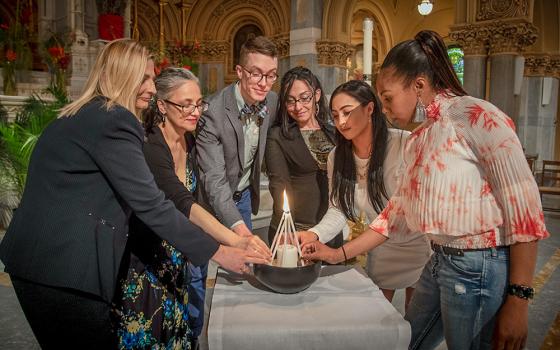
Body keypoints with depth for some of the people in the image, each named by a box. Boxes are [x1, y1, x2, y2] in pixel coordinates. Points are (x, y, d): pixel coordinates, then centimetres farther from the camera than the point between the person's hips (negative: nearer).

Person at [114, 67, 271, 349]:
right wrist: (236, 242, -44)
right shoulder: (150, 147, -24)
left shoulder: (189, 141, 0)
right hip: (146, 257, -6)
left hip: (177, 254, 7)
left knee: (185, 327, 16)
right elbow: (183, 204, -35)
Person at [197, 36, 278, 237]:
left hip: (244, 197, 6)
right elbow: (214, 179, -32)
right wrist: (238, 226, -43)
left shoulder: (272, 101, -8)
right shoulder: (212, 112, -28)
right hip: (215, 203, -5)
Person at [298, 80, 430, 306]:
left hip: (419, 245, -4)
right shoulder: (337, 157, -7)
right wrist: (315, 234, -29)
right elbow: (338, 209, -9)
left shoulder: (404, 144, -24)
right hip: (380, 251, 4)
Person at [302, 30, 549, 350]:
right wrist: (339, 254, 10)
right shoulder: (418, 140, 12)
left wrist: (517, 302, -18)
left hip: (480, 267, -8)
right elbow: (400, 210, 14)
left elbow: (523, 206, -17)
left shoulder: (477, 117, -14)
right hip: (441, 261, 8)